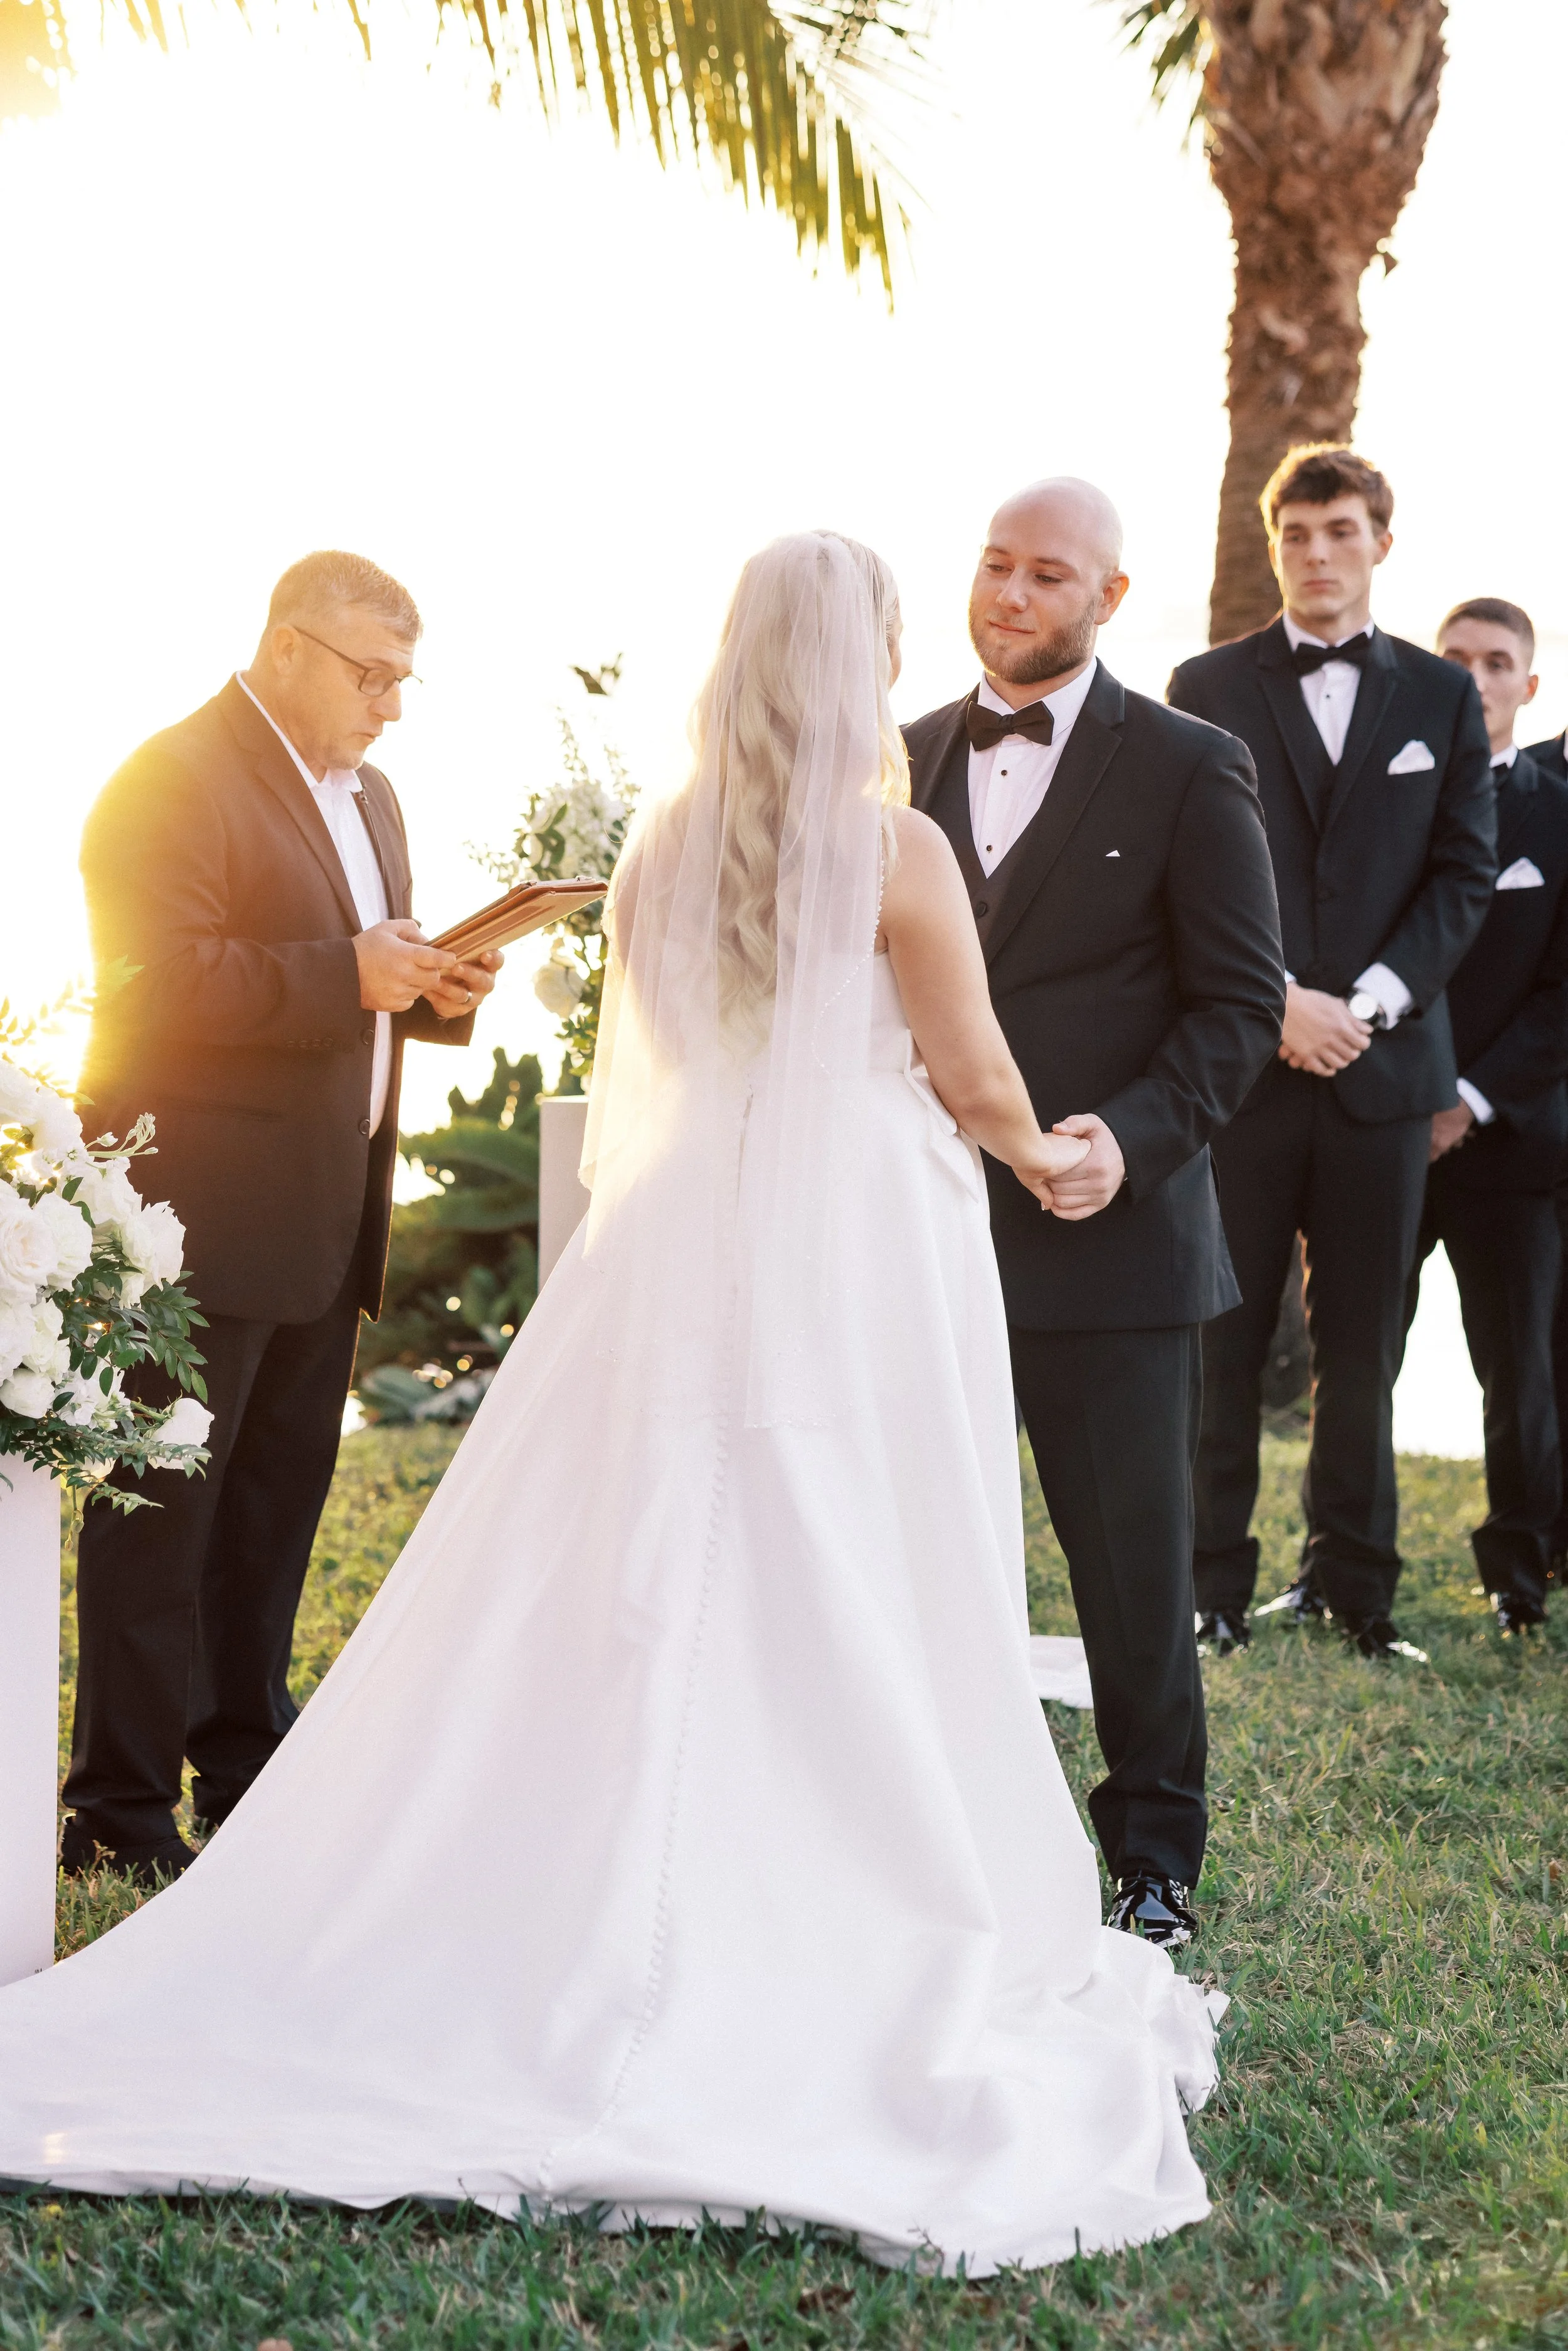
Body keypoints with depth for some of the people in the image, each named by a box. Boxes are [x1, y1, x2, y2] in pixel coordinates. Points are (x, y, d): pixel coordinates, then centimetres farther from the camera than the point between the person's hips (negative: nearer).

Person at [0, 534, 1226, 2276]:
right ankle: (870, 1952, 9)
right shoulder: (895, 849, -8)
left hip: (679, 1250, 4)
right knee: (853, 1614, 3)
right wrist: (1038, 1155, 17)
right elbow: (972, 1075, -4)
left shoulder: (658, 847, 5)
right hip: (857, 1255, -4)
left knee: (640, 1602, 9)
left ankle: (635, 1945, 13)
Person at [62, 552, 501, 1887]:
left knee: (281, 1501, 16)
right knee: (162, 1514, -2)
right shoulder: (176, 780, -11)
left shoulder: (367, 796, 18)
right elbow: (159, 980, -21)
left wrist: (435, 992, 5)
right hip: (202, 1218, -9)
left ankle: (248, 1773, 29)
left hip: (324, 1222, 9)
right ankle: (122, 1815, 7)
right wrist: (346, 975, -25)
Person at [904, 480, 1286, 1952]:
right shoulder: (905, 763, 11)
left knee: (1132, 1569, 6)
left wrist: (1134, 1136, -20)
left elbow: (1240, 1002, -5)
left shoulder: (1188, 770, -1)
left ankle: (1153, 1856, 22)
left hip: (1108, 1236, -4)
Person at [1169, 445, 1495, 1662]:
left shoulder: (1442, 695, 11)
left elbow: (1465, 873, 4)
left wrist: (1371, 1002, -9)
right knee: (1226, 1337, 2)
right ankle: (1214, 1582, 11)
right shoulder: (1209, 687, 6)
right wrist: (1273, 1003, -13)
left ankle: (1353, 1582, 18)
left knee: (1362, 1344, 8)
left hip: (1384, 1059, 2)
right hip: (1244, 1054, -1)